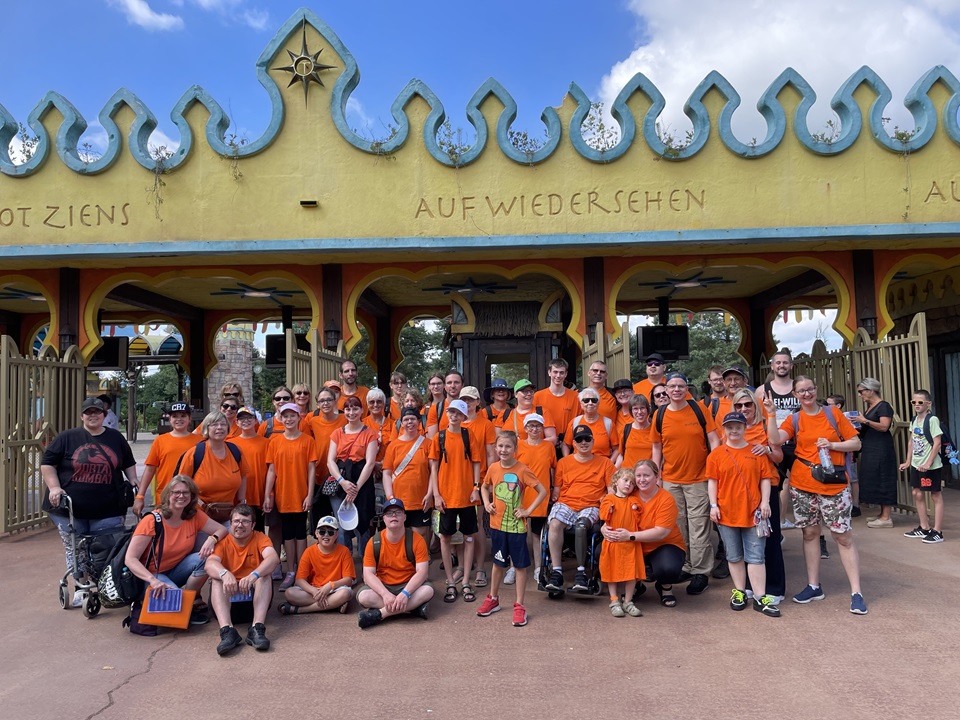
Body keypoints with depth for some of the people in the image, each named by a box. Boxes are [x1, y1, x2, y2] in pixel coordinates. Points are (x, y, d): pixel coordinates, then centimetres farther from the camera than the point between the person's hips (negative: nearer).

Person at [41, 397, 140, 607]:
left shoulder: (116, 438, 11)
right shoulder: (67, 438, 2)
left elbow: (129, 464, 21)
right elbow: (47, 464, 3)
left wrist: (134, 485, 10)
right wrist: (54, 487, -8)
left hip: (107, 510, 1)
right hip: (70, 508, -1)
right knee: (75, 551, 7)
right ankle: (80, 588, 21)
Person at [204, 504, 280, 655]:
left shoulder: (260, 538, -5)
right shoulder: (223, 541, -3)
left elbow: (273, 558, -26)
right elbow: (209, 564, -23)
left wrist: (254, 575, -46)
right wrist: (225, 574, -46)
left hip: (255, 593, -1)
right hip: (228, 595, 1)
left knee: (265, 573, -26)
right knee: (216, 578, -25)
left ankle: (257, 628, -38)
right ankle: (227, 630, -41)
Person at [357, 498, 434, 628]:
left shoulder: (416, 540, -11)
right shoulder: (374, 542, -8)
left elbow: (422, 571, -17)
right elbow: (368, 574, -13)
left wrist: (405, 593, -33)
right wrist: (385, 594, -30)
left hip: (408, 585, 0)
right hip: (382, 586, 1)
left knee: (428, 590, -31)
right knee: (363, 596, -30)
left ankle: (379, 614, -29)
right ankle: (414, 607, -24)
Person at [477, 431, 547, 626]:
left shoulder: (522, 470, -14)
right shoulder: (493, 468, -2)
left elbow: (542, 491, -12)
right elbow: (484, 487, 17)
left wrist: (528, 510, -14)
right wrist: (487, 503, 1)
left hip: (517, 526, -4)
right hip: (497, 524, 4)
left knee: (520, 565, 5)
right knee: (498, 563, 18)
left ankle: (519, 606, 15)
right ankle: (493, 599, 34)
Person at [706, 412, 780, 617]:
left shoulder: (757, 452, 2)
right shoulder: (717, 454, 2)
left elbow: (765, 478, 3)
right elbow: (712, 481, 2)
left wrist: (765, 501, -6)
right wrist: (713, 505, -4)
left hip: (753, 512, -1)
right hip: (726, 513, 1)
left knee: (755, 556, 2)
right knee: (734, 556, 12)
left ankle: (760, 597, 6)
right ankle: (739, 592, 24)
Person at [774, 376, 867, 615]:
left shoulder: (833, 413, 2)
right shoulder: (794, 420, 4)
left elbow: (856, 443, 2)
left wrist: (831, 445, -12)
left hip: (834, 485, -2)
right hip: (802, 485, 2)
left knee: (843, 537, 0)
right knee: (810, 533, 10)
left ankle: (856, 593, 6)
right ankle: (813, 586, 21)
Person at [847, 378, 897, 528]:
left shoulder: (883, 406, -10)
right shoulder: (869, 407, 16)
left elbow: (884, 427, -22)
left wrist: (864, 421, -23)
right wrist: (858, 425, 5)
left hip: (881, 450, -9)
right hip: (870, 449, 9)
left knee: (882, 481, -7)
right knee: (874, 481, 12)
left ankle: (886, 517, -3)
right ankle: (882, 514, 19)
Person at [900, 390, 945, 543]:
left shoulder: (932, 420, -14)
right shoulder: (914, 420, 8)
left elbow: (937, 443, -18)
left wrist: (928, 463, -21)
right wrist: (908, 462, 14)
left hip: (931, 465, -8)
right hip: (916, 464, 8)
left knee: (935, 495, 2)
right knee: (917, 494, 12)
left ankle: (937, 531, 7)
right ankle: (924, 528, 24)